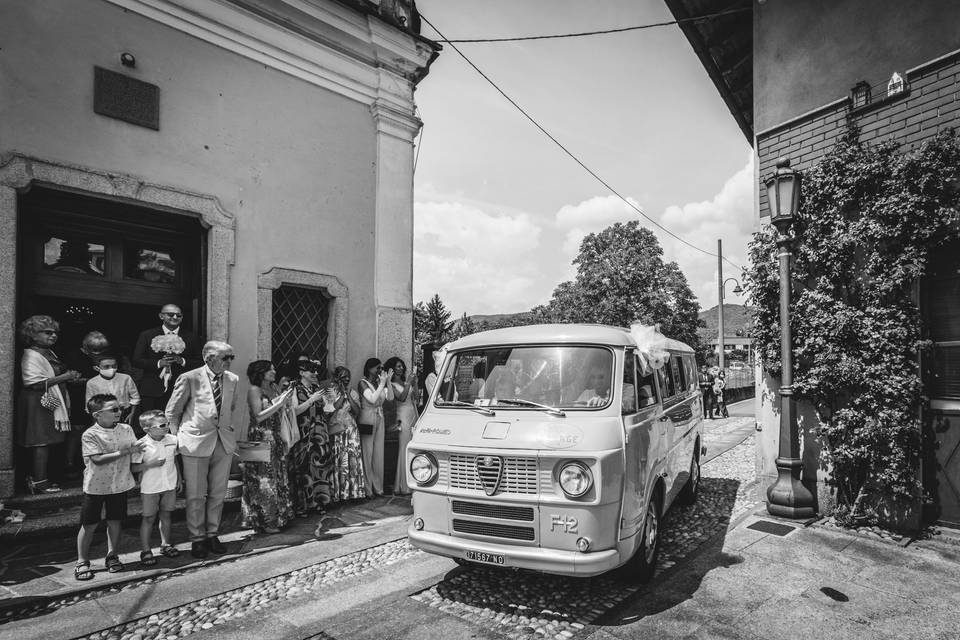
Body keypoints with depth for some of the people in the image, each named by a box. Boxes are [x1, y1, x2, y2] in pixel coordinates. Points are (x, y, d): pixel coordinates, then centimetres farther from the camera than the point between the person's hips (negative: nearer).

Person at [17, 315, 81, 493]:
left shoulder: (49, 353, 17)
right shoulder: (31, 355, -12)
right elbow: (36, 383, -20)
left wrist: (70, 376, 10)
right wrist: (64, 377, -19)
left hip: (51, 403, 9)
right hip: (39, 403, -9)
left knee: (45, 442, 11)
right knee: (42, 442, -7)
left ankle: (36, 478, 18)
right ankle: (39, 482, -2)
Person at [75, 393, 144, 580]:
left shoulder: (126, 429, 0)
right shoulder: (90, 435, -14)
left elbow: (136, 448, 7)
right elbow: (98, 459, -22)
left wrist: (137, 449, -14)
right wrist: (123, 453, -25)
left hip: (119, 484, 3)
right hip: (96, 486, -3)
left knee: (114, 521, 12)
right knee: (89, 524, 6)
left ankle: (112, 556, 27)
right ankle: (82, 562, 21)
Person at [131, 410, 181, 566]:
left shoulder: (172, 440, -1)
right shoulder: (141, 445, -15)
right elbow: (133, 467, -13)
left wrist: (179, 478, 14)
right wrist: (150, 464, -25)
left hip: (169, 485, 4)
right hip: (150, 488, -4)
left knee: (166, 515, 15)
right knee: (148, 518, 6)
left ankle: (166, 545, 28)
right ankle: (146, 550, 18)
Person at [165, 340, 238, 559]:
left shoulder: (232, 379, 3)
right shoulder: (189, 379, -11)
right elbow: (172, 412, 0)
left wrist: (227, 428, 13)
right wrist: (180, 438, 3)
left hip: (224, 442, 4)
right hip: (196, 443, -4)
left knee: (218, 493, 12)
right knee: (196, 495, 5)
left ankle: (212, 535, 27)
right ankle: (197, 539, 20)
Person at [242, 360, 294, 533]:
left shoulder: (274, 387, 10)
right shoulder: (254, 390, -10)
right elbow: (258, 416, -17)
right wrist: (278, 404, -19)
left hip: (276, 439, 8)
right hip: (261, 439, -7)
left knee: (278, 478, 12)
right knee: (264, 481, -1)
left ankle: (277, 517, 24)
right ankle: (264, 522, 9)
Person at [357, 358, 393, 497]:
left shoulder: (379, 382, 10)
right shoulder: (363, 383, -6)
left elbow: (390, 397, 0)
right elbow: (372, 399, -19)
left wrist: (388, 382, -10)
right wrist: (382, 384, -17)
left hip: (379, 420, 6)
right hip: (367, 421, -6)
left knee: (379, 454, 8)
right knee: (367, 454, -3)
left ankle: (378, 488, 15)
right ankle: (367, 489, 3)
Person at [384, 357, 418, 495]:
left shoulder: (406, 382, 15)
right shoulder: (392, 384, -3)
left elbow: (415, 396, 9)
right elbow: (402, 397, -16)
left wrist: (414, 382, 3)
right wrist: (408, 382, -15)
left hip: (413, 416, 6)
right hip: (403, 417, -6)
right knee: (404, 451, -6)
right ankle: (403, 486, -1)